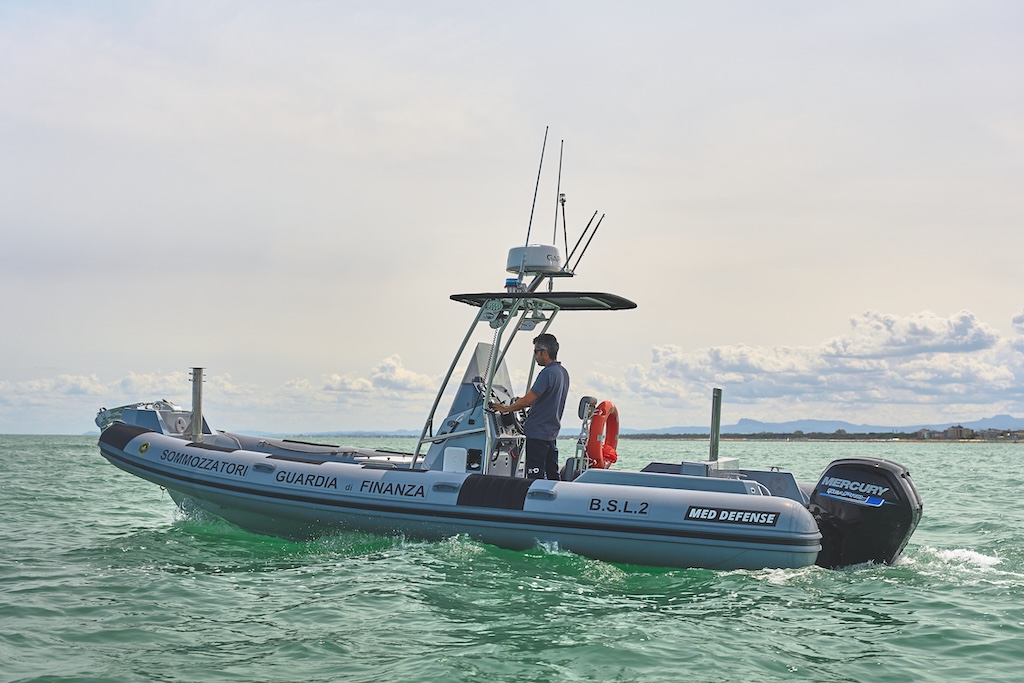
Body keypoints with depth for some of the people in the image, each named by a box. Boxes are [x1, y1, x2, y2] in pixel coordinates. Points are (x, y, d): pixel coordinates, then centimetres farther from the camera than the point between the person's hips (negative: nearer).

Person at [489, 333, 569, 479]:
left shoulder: (547, 373, -18)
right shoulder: (563, 372, 12)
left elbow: (528, 400, -21)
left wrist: (505, 409, -8)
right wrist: (521, 402, 22)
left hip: (538, 433, -9)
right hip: (552, 433, 9)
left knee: (535, 478, -6)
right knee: (552, 475, 12)